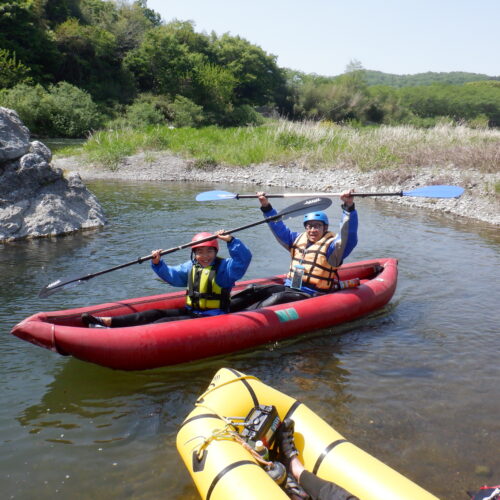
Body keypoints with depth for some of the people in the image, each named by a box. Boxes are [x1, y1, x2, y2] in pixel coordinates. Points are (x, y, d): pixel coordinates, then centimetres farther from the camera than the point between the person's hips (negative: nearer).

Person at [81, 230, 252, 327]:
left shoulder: (224, 267, -5)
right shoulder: (190, 267, 15)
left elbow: (244, 258, -18)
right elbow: (172, 275, 20)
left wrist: (230, 241, -31)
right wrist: (158, 263, 4)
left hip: (212, 317, -7)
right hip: (190, 311, 7)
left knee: (166, 323, -24)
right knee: (154, 314, -10)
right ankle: (107, 321, -23)